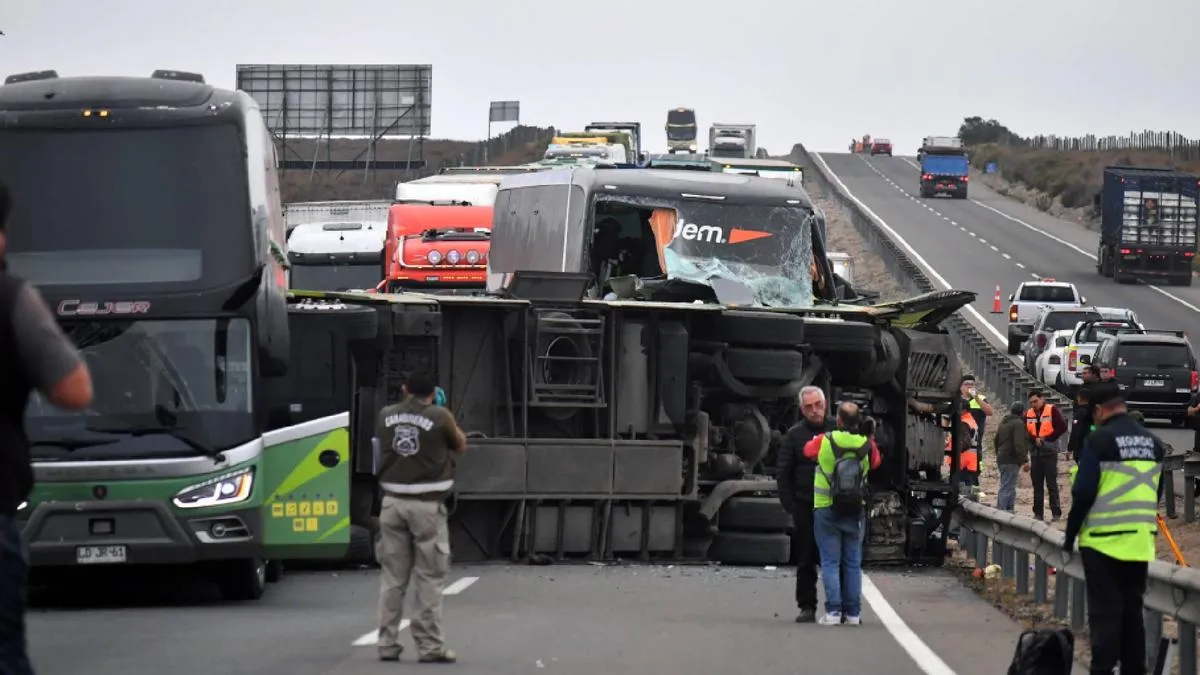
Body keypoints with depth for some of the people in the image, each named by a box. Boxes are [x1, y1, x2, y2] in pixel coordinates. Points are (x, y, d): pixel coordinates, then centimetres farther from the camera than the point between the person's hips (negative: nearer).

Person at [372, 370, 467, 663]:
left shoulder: (385, 416, 3)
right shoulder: (440, 417, -7)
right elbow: (460, 445, 8)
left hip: (393, 503, 4)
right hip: (427, 505, -4)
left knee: (392, 576, 9)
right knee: (429, 578, 0)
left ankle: (388, 644, 10)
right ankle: (429, 646, -1)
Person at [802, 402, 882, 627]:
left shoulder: (824, 441, -9)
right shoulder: (866, 445, -5)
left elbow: (807, 450, 11)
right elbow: (875, 463, 14)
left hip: (826, 509, -2)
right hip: (855, 511, 2)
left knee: (830, 562, 1)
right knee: (853, 562, 10)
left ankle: (833, 610, -6)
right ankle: (853, 612, 10)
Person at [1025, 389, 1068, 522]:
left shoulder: (1052, 410, -4)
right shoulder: (1028, 414, 10)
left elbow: (1062, 427, -10)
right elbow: (1025, 431, 5)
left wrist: (1046, 439, -13)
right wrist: (1035, 439, -13)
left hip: (1049, 452, -5)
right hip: (1035, 452, 5)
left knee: (1051, 484, -5)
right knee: (1037, 485, 7)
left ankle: (1056, 513, -2)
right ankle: (1038, 513, 12)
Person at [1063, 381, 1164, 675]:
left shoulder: (1099, 441, -12)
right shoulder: (1153, 442, 9)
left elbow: (1083, 493, -14)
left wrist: (1070, 534, -3)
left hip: (1104, 541, -6)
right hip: (1140, 542, 6)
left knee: (1105, 611, -3)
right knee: (1132, 610, 13)